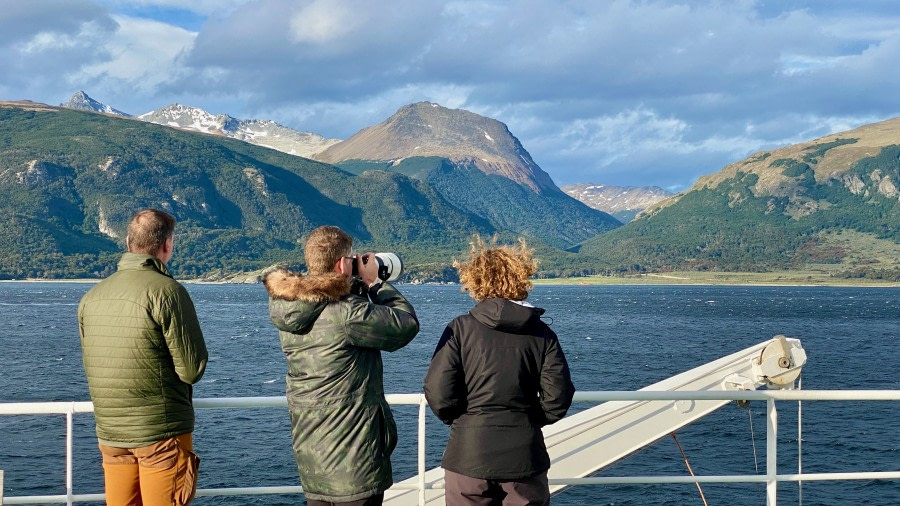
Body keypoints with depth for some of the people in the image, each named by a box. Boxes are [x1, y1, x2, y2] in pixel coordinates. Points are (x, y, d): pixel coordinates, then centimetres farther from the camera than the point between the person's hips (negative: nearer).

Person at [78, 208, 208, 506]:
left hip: (110, 433, 6)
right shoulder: (167, 291, -13)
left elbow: (92, 370, 15)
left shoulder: (91, 297, 7)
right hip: (163, 432, -6)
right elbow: (192, 370, -14)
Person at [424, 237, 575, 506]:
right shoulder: (541, 333, 1)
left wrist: (461, 421, 9)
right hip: (525, 455, 2)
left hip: (469, 454, -2)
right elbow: (557, 396, -4)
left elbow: (438, 392, -10)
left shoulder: (461, 328, -6)